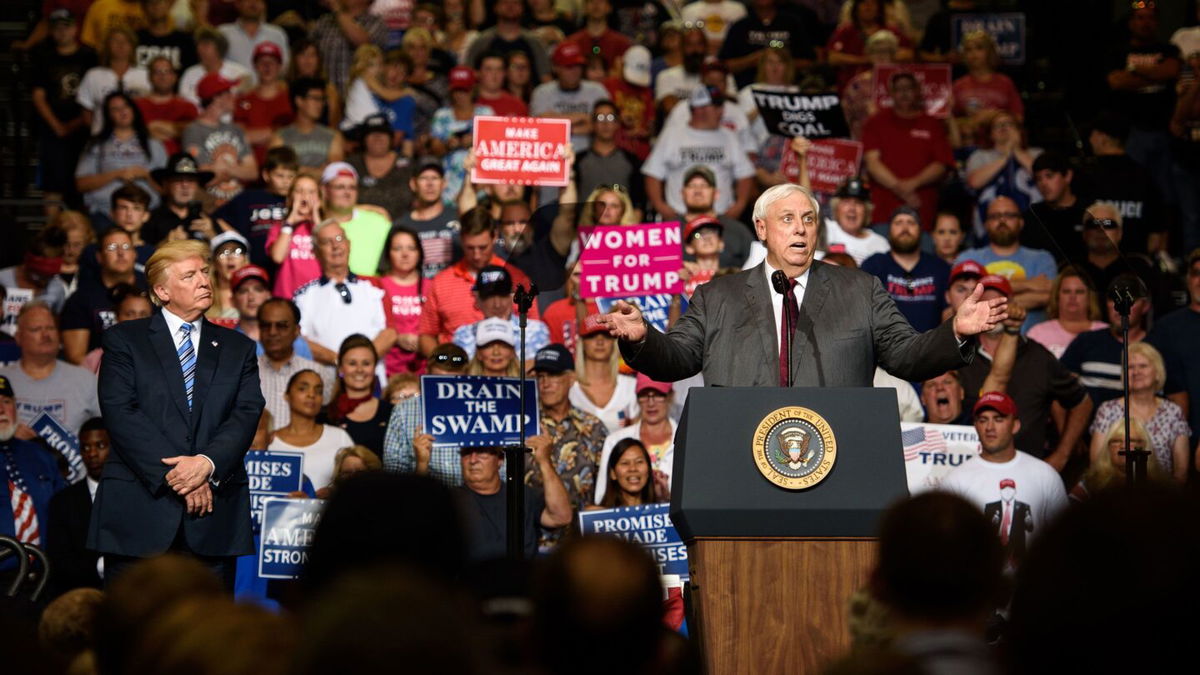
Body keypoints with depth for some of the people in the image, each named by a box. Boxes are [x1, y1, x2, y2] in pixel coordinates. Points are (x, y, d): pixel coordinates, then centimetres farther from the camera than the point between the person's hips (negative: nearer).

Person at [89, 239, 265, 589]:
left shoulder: (238, 348, 18)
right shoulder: (124, 340, 8)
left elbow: (247, 415, 5)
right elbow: (120, 412, -5)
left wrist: (207, 463, -14)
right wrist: (172, 475, -14)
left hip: (214, 513, 3)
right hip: (139, 511, -2)